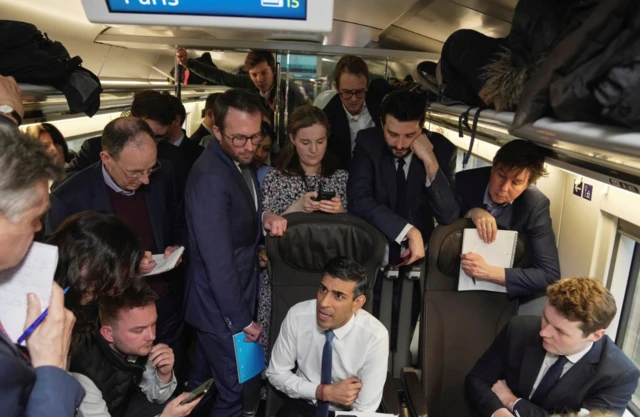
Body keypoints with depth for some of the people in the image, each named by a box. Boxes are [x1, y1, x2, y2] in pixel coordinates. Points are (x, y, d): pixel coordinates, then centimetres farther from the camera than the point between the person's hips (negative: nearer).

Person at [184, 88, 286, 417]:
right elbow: (218, 260, -26)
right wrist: (241, 319, -18)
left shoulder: (241, 162, 2)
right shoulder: (211, 177, -27)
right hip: (222, 309, -8)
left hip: (232, 298, 8)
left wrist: (264, 220, -7)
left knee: (204, 382, 26)